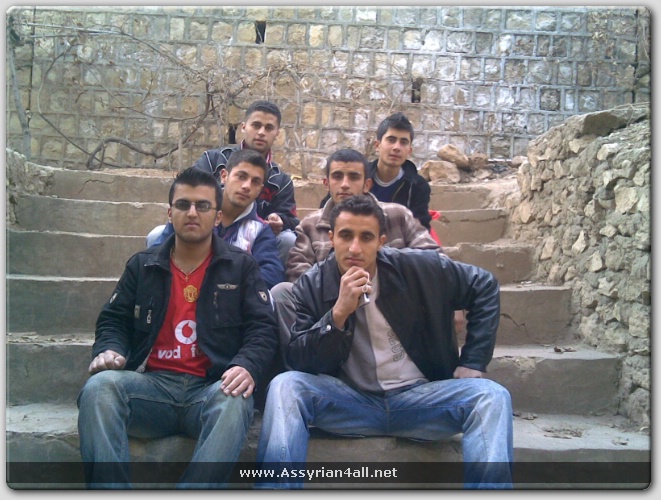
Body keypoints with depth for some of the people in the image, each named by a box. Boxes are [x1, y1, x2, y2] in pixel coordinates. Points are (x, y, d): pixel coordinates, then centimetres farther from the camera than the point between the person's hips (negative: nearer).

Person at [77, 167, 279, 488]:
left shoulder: (240, 266, 12)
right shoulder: (143, 265, 18)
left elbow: (262, 329, 3)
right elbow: (113, 321, 18)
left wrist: (247, 366, -19)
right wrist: (110, 350, -7)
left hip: (210, 389, -2)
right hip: (152, 385, 2)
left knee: (235, 402, -37)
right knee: (99, 387, -29)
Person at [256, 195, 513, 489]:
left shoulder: (419, 268, -5)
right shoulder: (311, 286, -4)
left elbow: (484, 287, 7)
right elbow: (299, 363, -10)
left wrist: (472, 363, 1)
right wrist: (339, 313, -26)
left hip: (420, 397, 0)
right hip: (350, 402, 0)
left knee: (491, 396, -25)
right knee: (285, 387, -26)